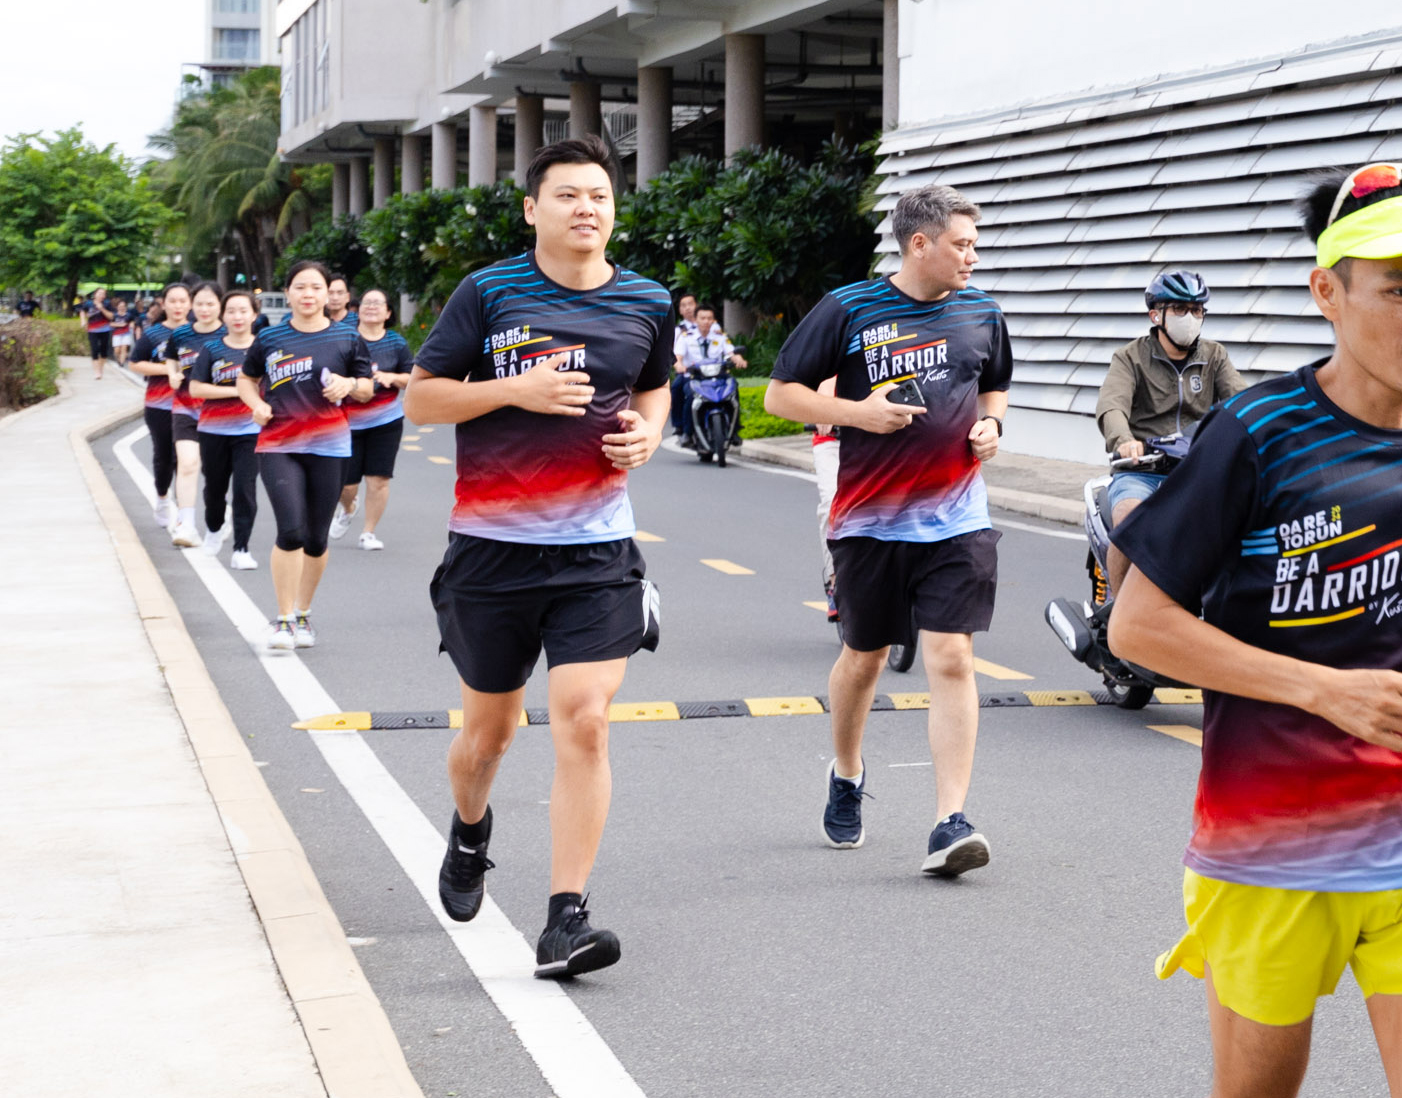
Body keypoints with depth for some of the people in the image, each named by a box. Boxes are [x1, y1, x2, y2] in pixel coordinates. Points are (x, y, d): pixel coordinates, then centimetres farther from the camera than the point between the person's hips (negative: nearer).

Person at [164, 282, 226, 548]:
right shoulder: (180, 335, 4)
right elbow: (171, 363, 20)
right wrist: (173, 376, -2)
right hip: (186, 408, 1)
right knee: (187, 463, -14)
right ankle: (186, 525, -15)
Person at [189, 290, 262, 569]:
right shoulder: (212, 349, 0)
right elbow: (195, 388, -7)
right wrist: (235, 391, -13)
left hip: (250, 431, -1)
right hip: (214, 430, 1)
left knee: (245, 488, -10)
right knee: (215, 486, 15)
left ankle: (241, 550, -5)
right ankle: (214, 528, 44)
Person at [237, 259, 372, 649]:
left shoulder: (347, 338, 5)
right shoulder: (269, 339, 5)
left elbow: (367, 385, 12)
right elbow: (246, 379, 19)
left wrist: (350, 384, -11)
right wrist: (257, 405, -2)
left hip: (328, 447, 1)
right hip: (278, 446, -1)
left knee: (316, 540, 6)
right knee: (291, 530, -16)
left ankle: (303, 614, 27)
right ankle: (284, 619, -5)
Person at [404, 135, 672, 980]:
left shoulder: (647, 304, 5)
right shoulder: (489, 293, -4)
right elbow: (421, 397, -2)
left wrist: (648, 431, 2)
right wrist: (516, 389, -16)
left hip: (598, 551, 1)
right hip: (493, 548, -1)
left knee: (585, 722, -12)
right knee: (491, 727, 13)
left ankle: (566, 921, -8)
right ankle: (470, 832, 47)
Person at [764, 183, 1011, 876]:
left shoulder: (982, 313, 7)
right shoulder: (848, 311, -4)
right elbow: (781, 395, -1)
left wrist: (990, 424, 2)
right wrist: (858, 412, -15)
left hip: (956, 521, 1)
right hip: (869, 521, -1)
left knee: (951, 659, -10)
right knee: (864, 656, 14)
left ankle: (951, 824, -11)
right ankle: (846, 775, 41)